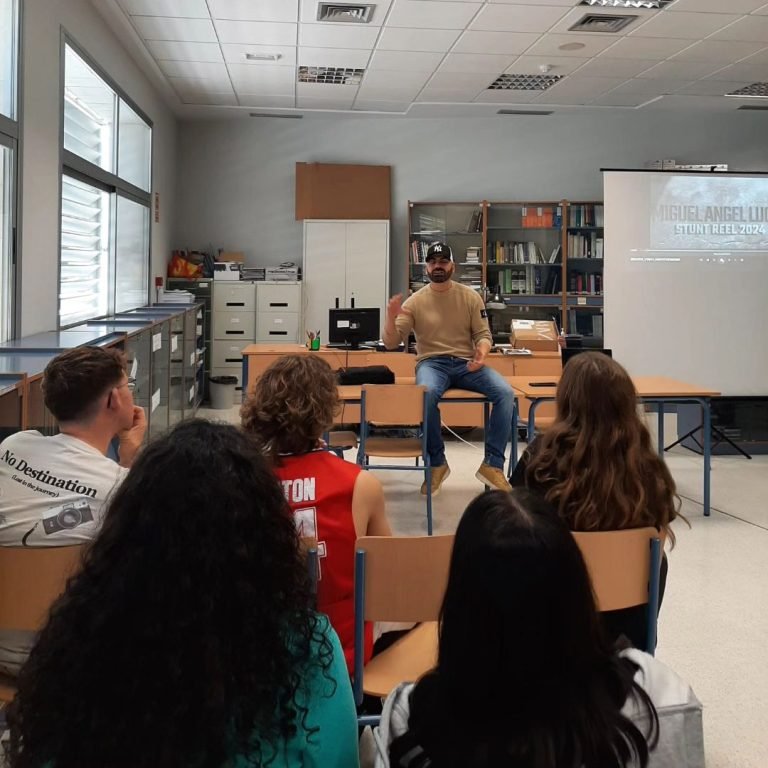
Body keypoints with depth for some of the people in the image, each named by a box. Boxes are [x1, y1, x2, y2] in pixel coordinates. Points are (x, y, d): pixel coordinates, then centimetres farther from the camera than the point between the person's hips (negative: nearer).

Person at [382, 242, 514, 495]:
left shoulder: (470, 296, 6)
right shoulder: (415, 301, 2)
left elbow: (483, 334, 6)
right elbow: (390, 343, -1)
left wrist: (481, 353, -17)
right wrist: (391, 318, -22)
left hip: (466, 363, 2)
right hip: (432, 363, -2)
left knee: (505, 392, -25)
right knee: (427, 393, -38)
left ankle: (493, 464, -16)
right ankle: (437, 463, -18)